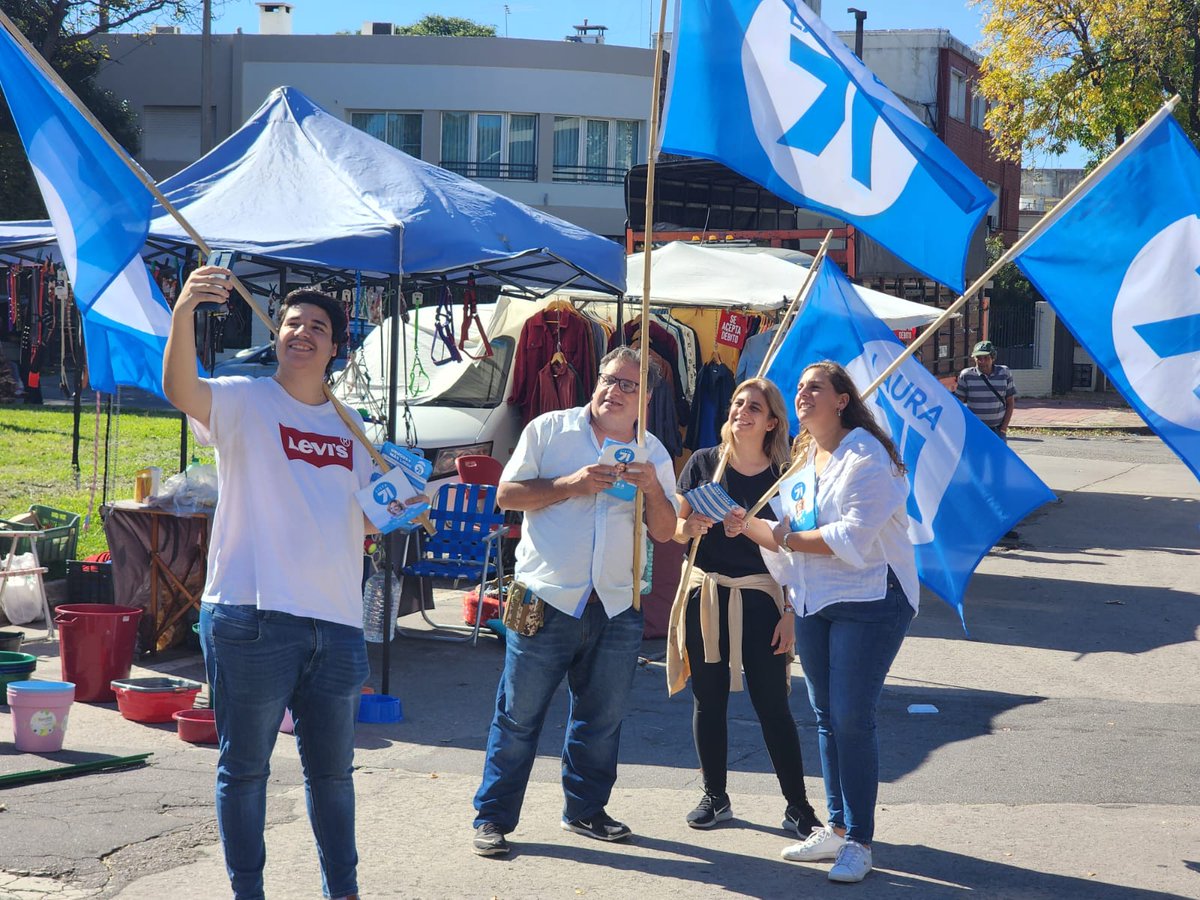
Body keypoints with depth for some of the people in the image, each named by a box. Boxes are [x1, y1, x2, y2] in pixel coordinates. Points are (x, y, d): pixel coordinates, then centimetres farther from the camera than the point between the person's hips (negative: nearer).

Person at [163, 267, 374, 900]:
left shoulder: (349, 427, 17)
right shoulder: (244, 402, 0)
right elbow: (180, 390, -22)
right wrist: (183, 312, -38)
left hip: (336, 620, 5)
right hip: (252, 615, -5)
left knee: (332, 767, 15)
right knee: (245, 766, 3)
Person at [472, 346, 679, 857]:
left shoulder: (652, 454, 12)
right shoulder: (549, 430, 2)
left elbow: (665, 533, 10)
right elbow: (506, 494, -2)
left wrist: (652, 490, -9)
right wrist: (569, 485, -13)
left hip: (616, 607, 4)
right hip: (546, 601, -4)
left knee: (602, 719, 10)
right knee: (519, 715, -1)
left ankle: (585, 810, 26)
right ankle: (493, 818, 6)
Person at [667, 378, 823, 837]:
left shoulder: (782, 476, -1)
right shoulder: (704, 463, 5)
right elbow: (674, 527, 8)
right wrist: (691, 527, -13)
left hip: (759, 598, -2)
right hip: (705, 594, 2)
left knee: (772, 704, -2)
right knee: (709, 700, 8)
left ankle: (798, 806, 5)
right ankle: (715, 796, 22)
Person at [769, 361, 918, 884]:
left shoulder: (865, 454, -11)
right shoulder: (803, 455, 15)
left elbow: (854, 537, -19)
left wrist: (790, 540, -11)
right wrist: (788, 604, 7)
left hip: (868, 600, -8)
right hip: (813, 603, 8)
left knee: (851, 718, -10)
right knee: (825, 717, 10)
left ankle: (858, 841, -3)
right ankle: (837, 827, 20)